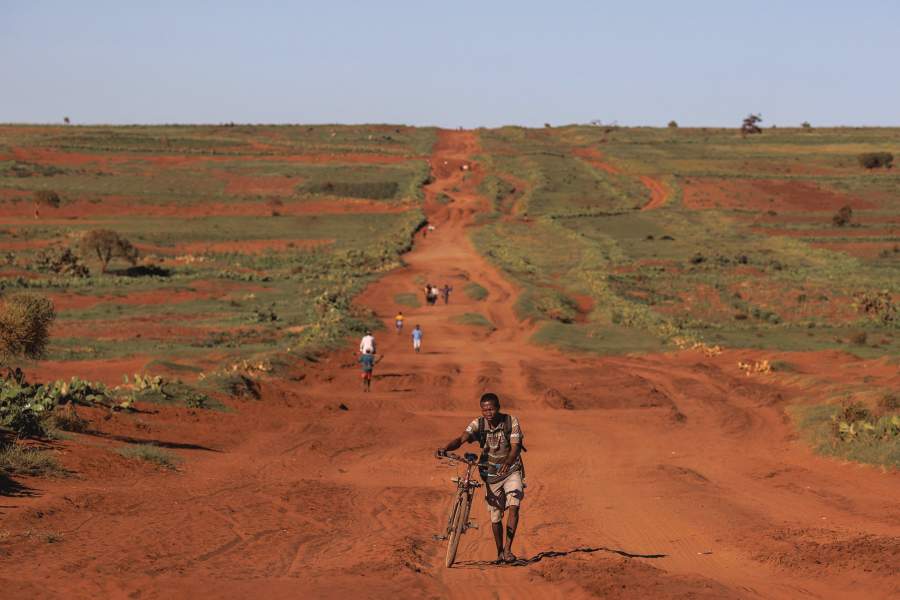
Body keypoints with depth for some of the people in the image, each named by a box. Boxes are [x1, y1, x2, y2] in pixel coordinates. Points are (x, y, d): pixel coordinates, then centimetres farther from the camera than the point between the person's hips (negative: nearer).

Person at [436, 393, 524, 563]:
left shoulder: (511, 422, -16)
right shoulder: (478, 424, -13)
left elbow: (516, 446, -25)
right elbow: (461, 439, -26)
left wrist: (507, 462, -46)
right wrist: (446, 448, -47)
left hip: (511, 471, -2)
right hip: (490, 474, 2)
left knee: (514, 506, -23)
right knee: (495, 517, 6)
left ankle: (508, 549, -19)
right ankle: (499, 552, 24)